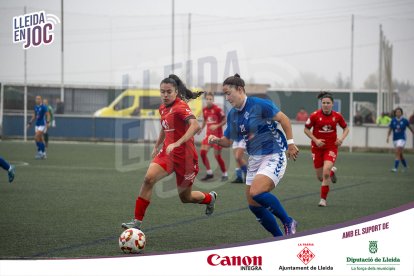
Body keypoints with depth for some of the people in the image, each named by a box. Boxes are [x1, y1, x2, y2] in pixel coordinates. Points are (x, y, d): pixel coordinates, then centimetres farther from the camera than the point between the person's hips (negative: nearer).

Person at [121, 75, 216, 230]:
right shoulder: (163, 108, 8)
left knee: (185, 197, 8)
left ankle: (210, 198, 43)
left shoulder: (180, 106, -17)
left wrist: (177, 143, -41)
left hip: (184, 155, -6)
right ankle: (137, 221, -19)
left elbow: (195, 126, -33)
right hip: (167, 152, 6)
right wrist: (157, 146, 28)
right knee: (149, 178, -21)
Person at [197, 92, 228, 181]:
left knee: (217, 155, -4)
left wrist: (217, 126, -24)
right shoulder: (204, 109, 4)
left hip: (217, 134, -6)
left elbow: (224, 120, -10)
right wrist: (201, 128, 5)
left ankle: (225, 174, 13)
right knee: (202, 152, -7)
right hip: (209, 134, 6)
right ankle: (209, 173, 6)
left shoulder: (217, 109, -14)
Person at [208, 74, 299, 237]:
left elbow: (283, 119, -9)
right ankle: (280, 238, 17)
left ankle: (288, 223, -9)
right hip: (254, 159, 8)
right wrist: (217, 140, -9)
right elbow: (228, 141, 12)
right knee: (254, 205, 4)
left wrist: (290, 143, -10)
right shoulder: (232, 115, 7)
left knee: (256, 192, -27)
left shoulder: (259, 105, -14)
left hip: (274, 156, -8)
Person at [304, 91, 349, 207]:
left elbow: (346, 128, 9)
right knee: (320, 177, 8)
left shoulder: (337, 116, -6)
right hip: (317, 147, 1)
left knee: (326, 172, -22)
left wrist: (342, 138, -10)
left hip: (331, 147, -1)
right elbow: (306, 129, 0)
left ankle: (323, 199, -8)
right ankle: (332, 171, 45)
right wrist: (315, 140, -13)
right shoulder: (315, 115, -11)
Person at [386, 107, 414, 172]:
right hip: (395, 139, 4)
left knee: (397, 153, -19)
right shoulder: (393, 120, 0)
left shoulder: (405, 120, -6)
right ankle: (405, 166, 37)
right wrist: (388, 137, -13)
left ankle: (395, 168, -22)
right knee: (400, 154, 16)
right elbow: (390, 129, 2)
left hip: (402, 138, -4)